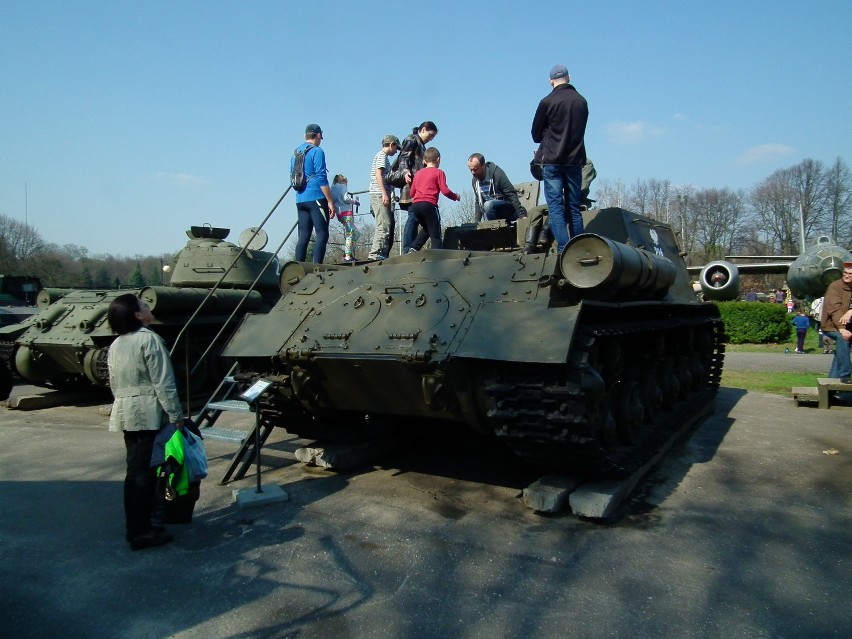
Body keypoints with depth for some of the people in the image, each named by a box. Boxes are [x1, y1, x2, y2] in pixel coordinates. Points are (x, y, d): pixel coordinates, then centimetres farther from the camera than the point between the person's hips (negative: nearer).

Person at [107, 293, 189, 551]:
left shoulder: (115, 345, 12)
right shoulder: (149, 340, -13)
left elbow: (114, 384, 17)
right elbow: (163, 384, -16)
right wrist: (176, 416, -13)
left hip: (124, 413, 8)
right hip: (148, 414, -8)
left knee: (134, 470, 15)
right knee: (145, 472, -2)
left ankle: (135, 527, 24)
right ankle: (142, 532, 4)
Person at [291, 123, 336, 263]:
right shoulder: (317, 151, -6)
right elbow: (322, 179, -13)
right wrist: (330, 202, -12)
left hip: (300, 200, 8)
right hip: (316, 199, -8)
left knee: (303, 236, 7)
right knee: (322, 235, -7)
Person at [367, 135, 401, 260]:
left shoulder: (383, 156, 26)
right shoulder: (382, 155, -3)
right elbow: (378, 174, -15)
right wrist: (384, 194, -22)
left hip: (381, 195, 10)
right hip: (380, 195, -10)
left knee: (390, 224, 9)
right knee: (384, 225, -13)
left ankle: (383, 253, 10)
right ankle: (376, 253, -15)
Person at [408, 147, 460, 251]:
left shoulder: (418, 173, 20)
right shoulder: (439, 172, 4)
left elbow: (412, 193, 18)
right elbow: (445, 190, -5)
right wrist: (456, 196, 12)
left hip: (415, 205, 6)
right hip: (429, 204, -6)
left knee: (427, 229, 24)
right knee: (435, 234, -3)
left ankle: (414, 249, 15)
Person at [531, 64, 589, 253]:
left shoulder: (547, 102, -5)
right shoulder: (581, 101, 10)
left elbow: (536, 134, 3)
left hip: (553, 162, -4)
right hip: (575, 161, 4)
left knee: (556, 207, -5)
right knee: (574, 209, 9)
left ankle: (563, 249, -14)